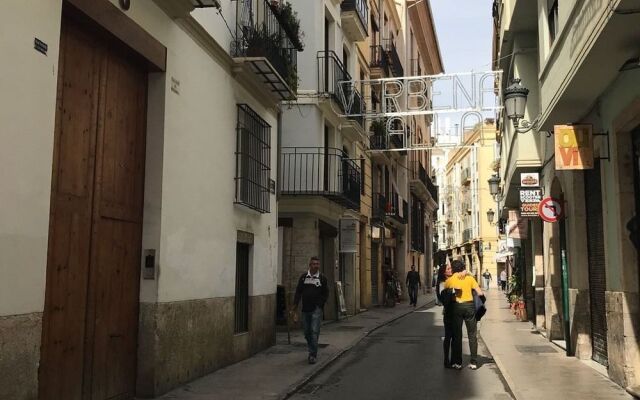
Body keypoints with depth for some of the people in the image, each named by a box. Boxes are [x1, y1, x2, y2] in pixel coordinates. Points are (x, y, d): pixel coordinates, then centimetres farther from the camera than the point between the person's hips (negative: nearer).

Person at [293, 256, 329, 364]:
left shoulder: (322, 278, 2)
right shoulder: (303, 277, 6)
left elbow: (326, 294, 6)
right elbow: (298, 292, 6)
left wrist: (319, 304, -5)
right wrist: (295, 305, -2)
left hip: (316, 309, -3)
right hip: (305, 309, 3)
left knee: (314, 332, -10)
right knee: (307, 332, 10)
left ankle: (313, 355, -6)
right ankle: (312, 351, 27)